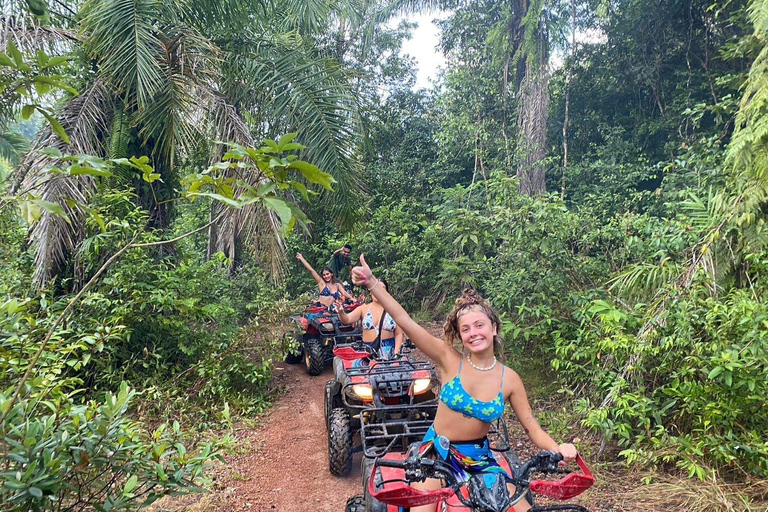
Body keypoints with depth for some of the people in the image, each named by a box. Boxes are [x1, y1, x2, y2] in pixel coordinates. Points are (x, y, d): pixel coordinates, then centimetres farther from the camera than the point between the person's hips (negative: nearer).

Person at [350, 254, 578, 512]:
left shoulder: (510, 379, -8)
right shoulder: (450, 360, -15)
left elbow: (532, 428, -2)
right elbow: (405, 322, -24)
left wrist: (558, 449, -23)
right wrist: (372, 283, -32)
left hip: (479, 458, 2)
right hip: (437, 452, -2)